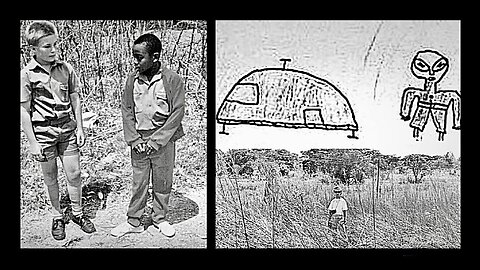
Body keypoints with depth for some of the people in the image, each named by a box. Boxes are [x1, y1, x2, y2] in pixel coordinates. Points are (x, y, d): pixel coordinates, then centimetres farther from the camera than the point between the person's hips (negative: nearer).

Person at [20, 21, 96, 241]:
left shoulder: (65, 68, -1)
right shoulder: (26, 75, -10)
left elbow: (75, 99, 8)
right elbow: (24, 111, -7)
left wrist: (79, 127, 5)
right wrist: (32, 142, -9)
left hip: (68, 130, 2)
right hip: (44, 133, -2)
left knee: (74, 174, 8)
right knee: (50, 178, 11)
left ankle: (77, 213, 28)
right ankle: (57, 217, 30)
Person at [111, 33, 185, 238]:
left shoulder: (172, 80, -12)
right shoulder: (132, 79, -1)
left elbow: (177, 113, -12)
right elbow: (126, 110, 3)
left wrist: (156, 141, -15)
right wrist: (134, 139, -7)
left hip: (163, 142, -2)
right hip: (138, 142, 2)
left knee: (162, 182, 12)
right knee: (138, 183, 12)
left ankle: (159, 219, 31)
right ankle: (134, 222, 26)